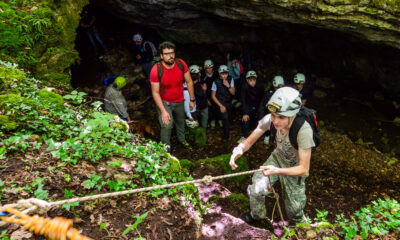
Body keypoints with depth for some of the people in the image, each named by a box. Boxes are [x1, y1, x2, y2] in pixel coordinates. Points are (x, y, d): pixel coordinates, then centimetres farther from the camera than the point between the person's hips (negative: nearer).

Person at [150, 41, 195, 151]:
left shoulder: (181, 64, -19)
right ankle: (166, 147, 9)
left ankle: (181, 139, 53)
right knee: (167, 125, -17)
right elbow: (155, 92, -22)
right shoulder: (156, 70, -28)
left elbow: (189, 82, -5)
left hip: (179, 101, 4)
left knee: (180, 121, 24)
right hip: (164, 102, -4)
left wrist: (192, 100, -1)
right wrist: (163, 111, -26)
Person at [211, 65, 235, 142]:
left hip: (229, 102, 4)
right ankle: (226, 136, 1)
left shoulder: (230, 79, -8)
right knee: (225, 118, -17)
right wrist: (221, 106, -14)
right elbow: (213, 96, -11)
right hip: (221, 103, -4)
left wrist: (228, 86, -26)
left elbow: (233, 93, -6)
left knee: (227, 118, 14)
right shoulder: (216, 82, -18)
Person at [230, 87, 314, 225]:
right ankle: (257, 214, 21)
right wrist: (239, 149, -41)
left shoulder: (303, 130, -38)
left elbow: (304, 169, -30)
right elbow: (249, 141, -17)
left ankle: (300, 225, 48)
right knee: (256, 189, -14)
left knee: (294, 210, 9)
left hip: (295, 168, -2)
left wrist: (277, 171, -45)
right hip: (278, 157, 3)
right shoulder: (270, 119, -28)